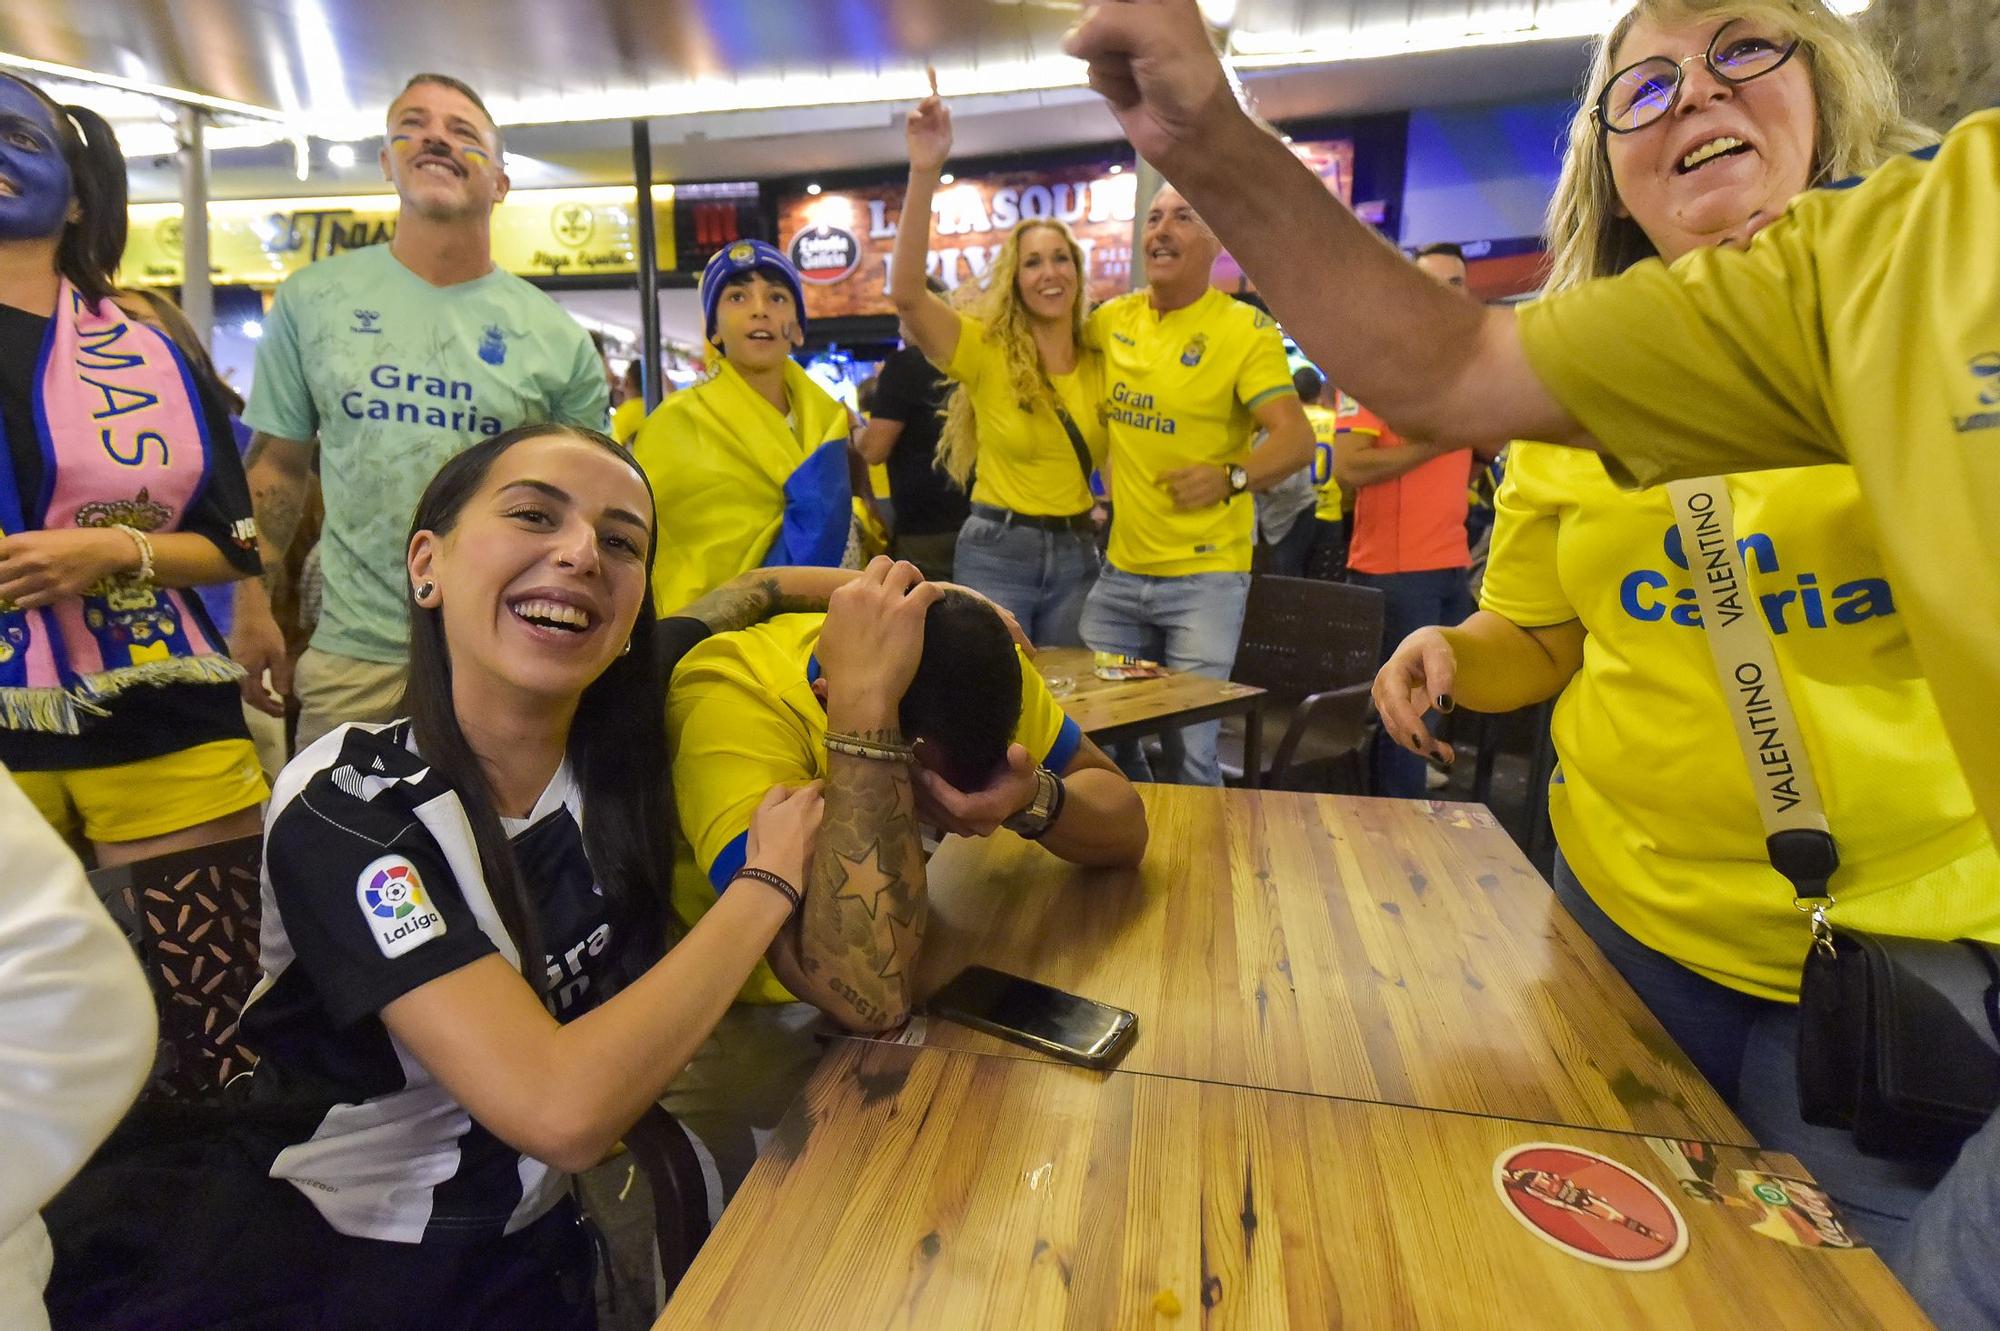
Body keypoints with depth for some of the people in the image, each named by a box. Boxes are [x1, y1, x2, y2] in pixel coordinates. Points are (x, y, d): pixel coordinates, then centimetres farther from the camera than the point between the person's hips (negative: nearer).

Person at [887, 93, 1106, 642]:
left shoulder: (1101, 360, 4)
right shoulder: (985, 350, -7)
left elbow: (1114, 456, 12)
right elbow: (906, 293, -24)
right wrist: (924, 173, -32)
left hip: (1077, 553, 4)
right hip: (997, 551, -4)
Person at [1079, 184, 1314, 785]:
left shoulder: (1246, 329, -9)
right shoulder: (1114, 318, 5)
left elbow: (1296, 438, -11)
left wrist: (1231, 478, -29)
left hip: (1205, 576, -5)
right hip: (1120, 569, 5)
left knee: (1189, 749, -1)